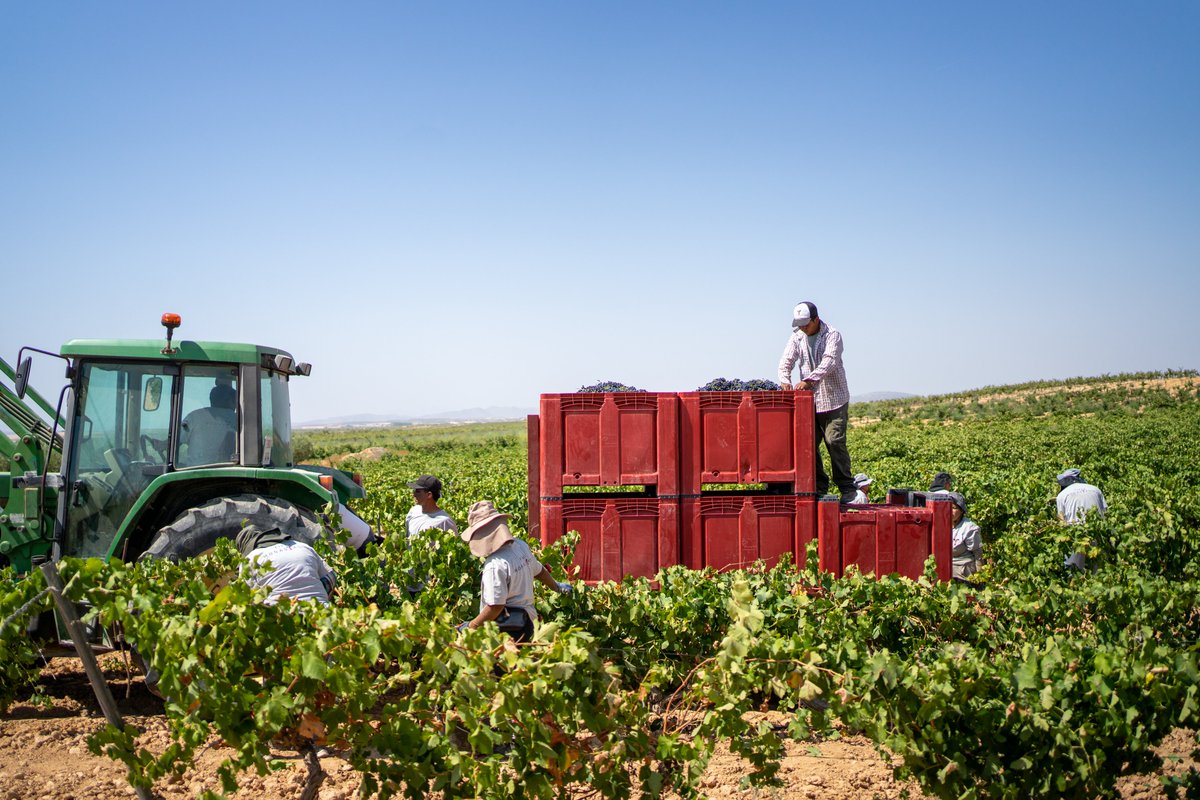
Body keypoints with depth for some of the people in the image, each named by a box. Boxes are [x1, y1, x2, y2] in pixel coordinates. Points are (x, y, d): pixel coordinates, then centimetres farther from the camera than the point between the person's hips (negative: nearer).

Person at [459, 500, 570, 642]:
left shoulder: (495, 565, -25)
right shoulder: (520, 545, 0)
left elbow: (495, 607, -22)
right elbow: (539, 571, 18)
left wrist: (470, 626, -10)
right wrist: (557, 586, 37)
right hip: (526, 622, 9)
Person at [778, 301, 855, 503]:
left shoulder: (832, 335, -7)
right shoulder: (797, 337, 7)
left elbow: (829, 362, -21)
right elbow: (786, 361, -1)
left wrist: (808, 380, -34)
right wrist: (784, 380, -23)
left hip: (833, 399, -5)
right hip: (809, 400, 5)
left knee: (835, 442, -8)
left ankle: (847, 488, 1)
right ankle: (819, 486, 14)